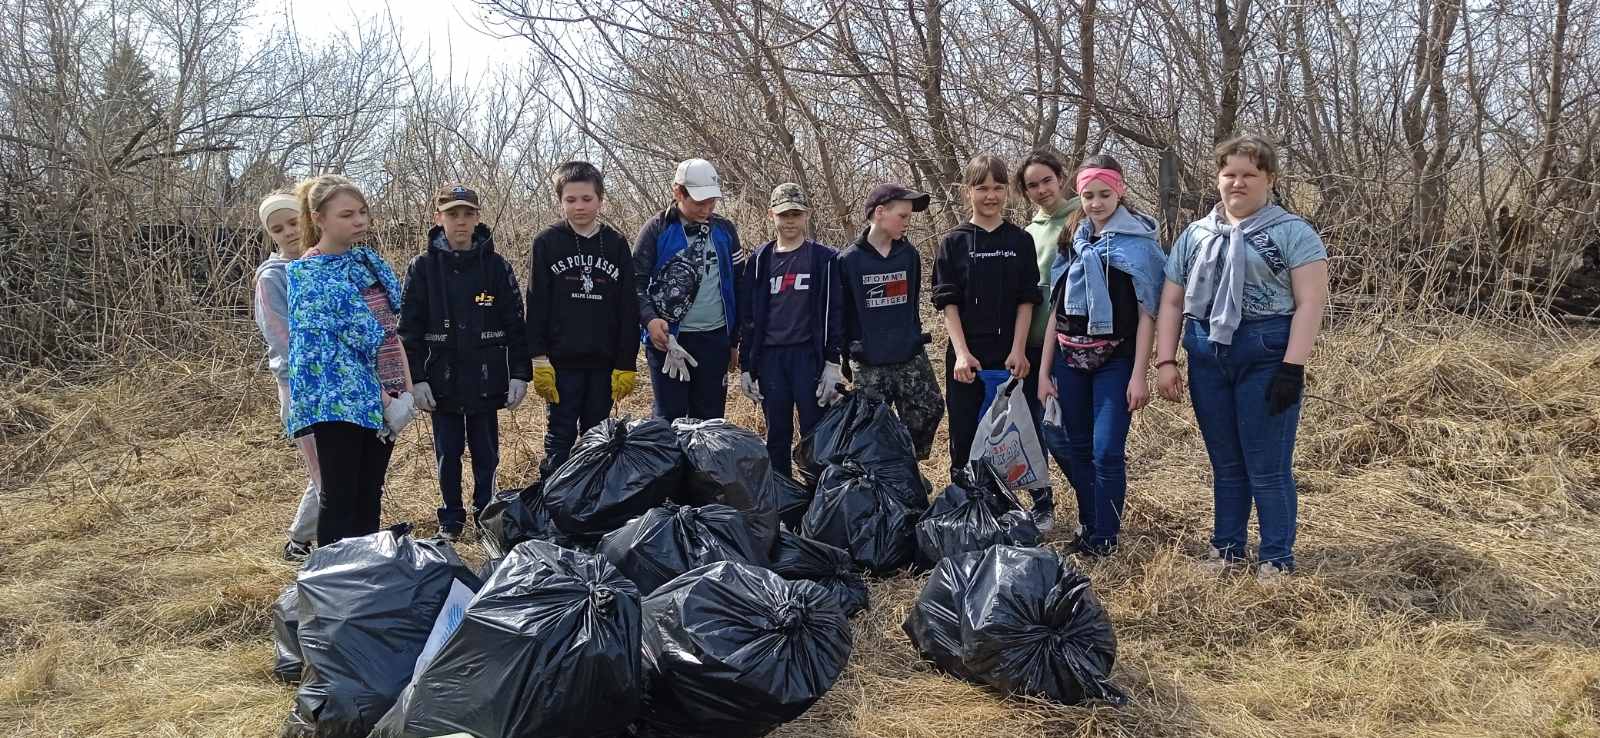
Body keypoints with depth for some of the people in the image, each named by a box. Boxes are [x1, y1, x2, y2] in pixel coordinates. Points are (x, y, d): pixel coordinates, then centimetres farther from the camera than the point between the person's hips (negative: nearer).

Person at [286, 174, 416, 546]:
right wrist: (384, 400, -16)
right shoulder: (308, 274, -9)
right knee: (339, 499, -2)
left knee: (370, 496, 12)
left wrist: (406, 390, 2)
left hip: (385, 398, 7)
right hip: (341, 401, -6)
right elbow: (330, 349, -14)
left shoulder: (371, 261, 12)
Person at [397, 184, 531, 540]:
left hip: (486, 380, 0)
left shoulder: (496, 266, -1)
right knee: (448, 454, 11)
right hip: (442, 380, 0)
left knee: (486, 453, 9)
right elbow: (409, 328, -1)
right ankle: (451, 518, 24)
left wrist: (520, 374, -4)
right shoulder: (422, 267, -1)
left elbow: (515, 324, 1)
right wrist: (416, 379, -6)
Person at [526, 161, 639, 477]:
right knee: (561, 437, 3)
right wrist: (539, 360, -9)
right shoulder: (546, 243, -1)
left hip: (604, 362, 2)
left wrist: (626, 365, -1)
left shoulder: (617, 244, 4)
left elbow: (628, 309, 3)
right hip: (562, 360, -2)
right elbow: (536, 306, -2)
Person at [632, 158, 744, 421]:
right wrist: (650, 319, -21)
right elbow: (637, 281, -4)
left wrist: (735, 338, 11)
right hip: (668, 338, -3)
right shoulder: (657, 230, -3)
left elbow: (737, 285, 12)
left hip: (715, 338, 3)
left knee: (710, 420, 10)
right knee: (670, 419, 1)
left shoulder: (725, 230, 7)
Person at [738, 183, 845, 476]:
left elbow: (834, 313, -1)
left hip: (809, 356, -3)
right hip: (770, 358, 3)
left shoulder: (824, 259, 3)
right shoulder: (759, 260, 11)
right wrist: (746, 366, 7)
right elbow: (749, 316, 12)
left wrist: (833, 363, -9)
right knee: (777, 435, 9)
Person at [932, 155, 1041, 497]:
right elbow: (948, 303, -2)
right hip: (966, 357, 0)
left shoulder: (1020, 241, 5)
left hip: (1009, 357, 1)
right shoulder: (953, 242, 3)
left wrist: (1018, 350, -9)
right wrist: (962, 353, -12)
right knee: (964, 440, 3)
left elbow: (1026, 300, 2)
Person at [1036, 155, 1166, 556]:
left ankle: (1104, 538, 2)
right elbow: (1057, 308, 12)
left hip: (1115, 360, -5)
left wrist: (1139, 375, -12)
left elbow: (1147, 313, -6)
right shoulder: (1072, 242, 11)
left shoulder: (1139, 242, -2)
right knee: (1078, 450, 9)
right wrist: (1044, 370, 9)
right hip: (1070, 360, 5)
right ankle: (1087, 527, 22)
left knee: (1107, 452, -10)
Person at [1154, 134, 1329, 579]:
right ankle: (1226, 547, 25)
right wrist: (1165, 362, 4)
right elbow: (1171, 303, 13)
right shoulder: (1195, 235, 13)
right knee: (1225, 464, 13)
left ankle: (1276, 559, 12)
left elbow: (1310, 303, -8)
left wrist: (1293, 366, -16)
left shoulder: (1292, 233, -1)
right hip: (1207, 359, 5)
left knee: (1268, 468, -1)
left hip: (1266, 359, -4)